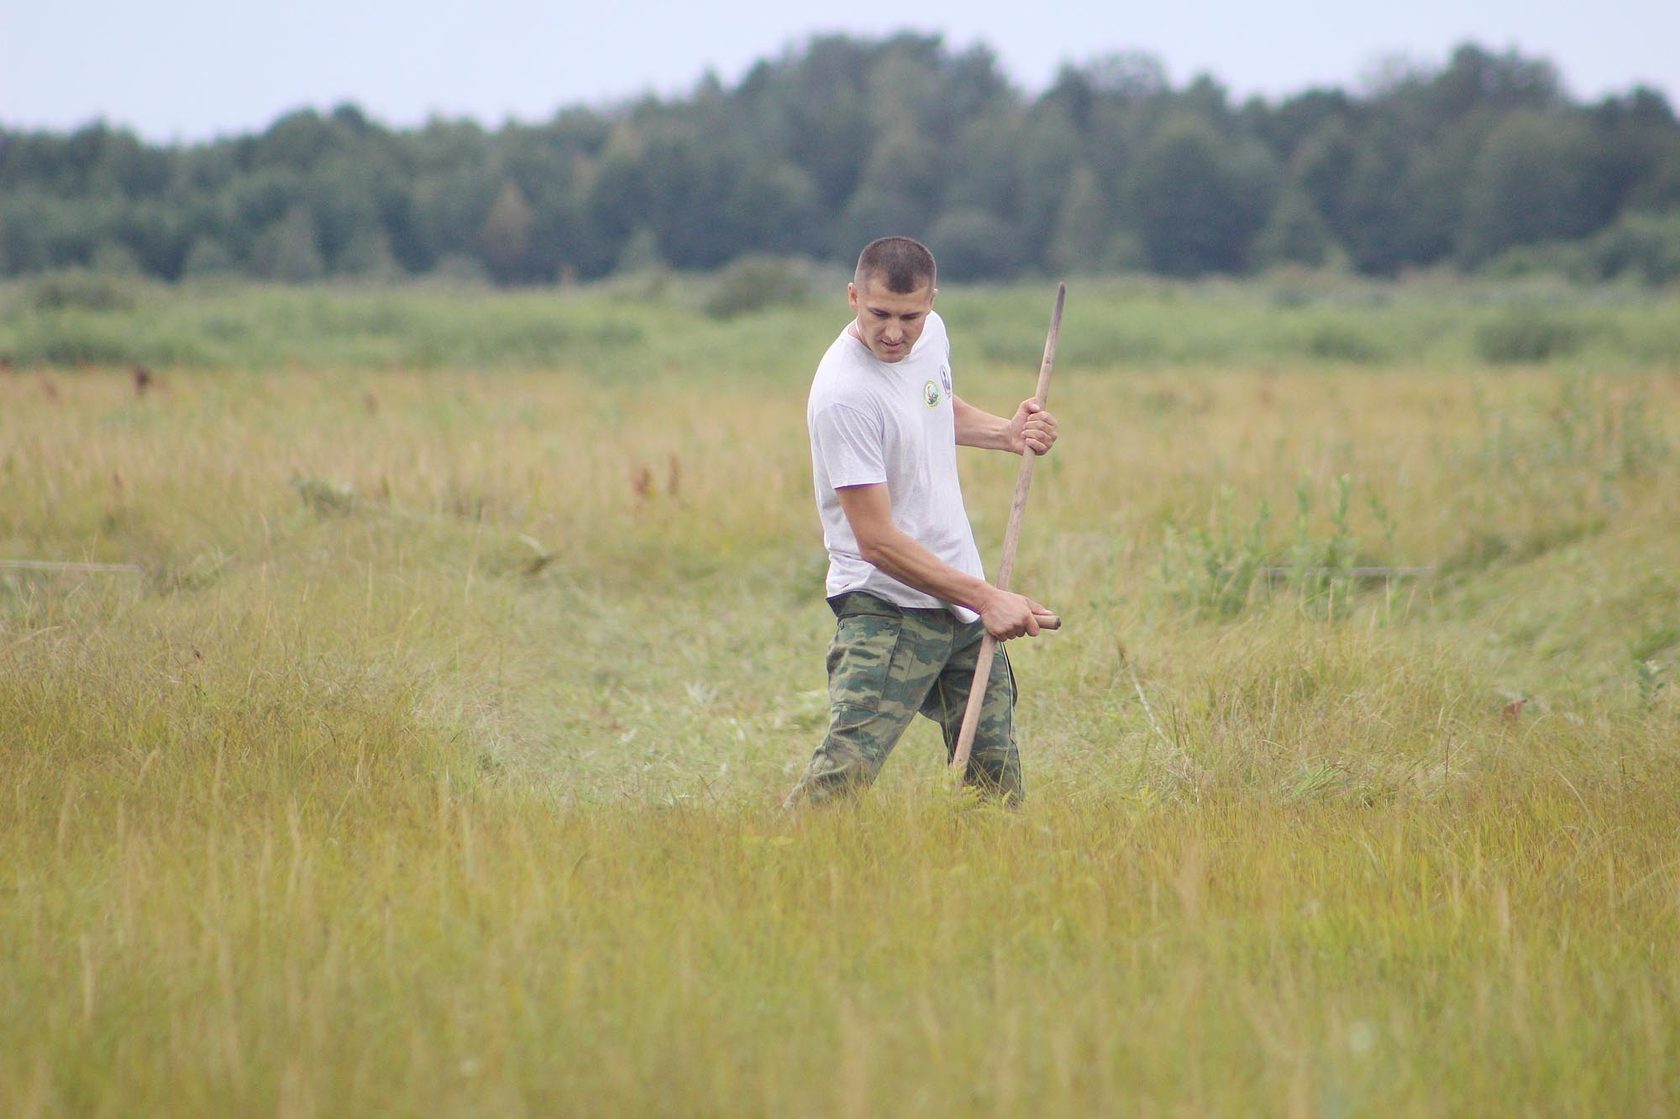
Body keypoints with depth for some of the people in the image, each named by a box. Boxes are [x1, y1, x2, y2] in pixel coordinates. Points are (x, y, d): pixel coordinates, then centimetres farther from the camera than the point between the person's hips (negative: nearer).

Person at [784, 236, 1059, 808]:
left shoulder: (931, 333, 2)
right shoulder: (844, 393, -22)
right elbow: (877, 540, -22)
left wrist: (1006, 432, 8)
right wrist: (984, 597, -20)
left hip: (965, 606, 8)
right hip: (887, 609, -8)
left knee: (998, 788, 8)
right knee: (846, 771, -23)